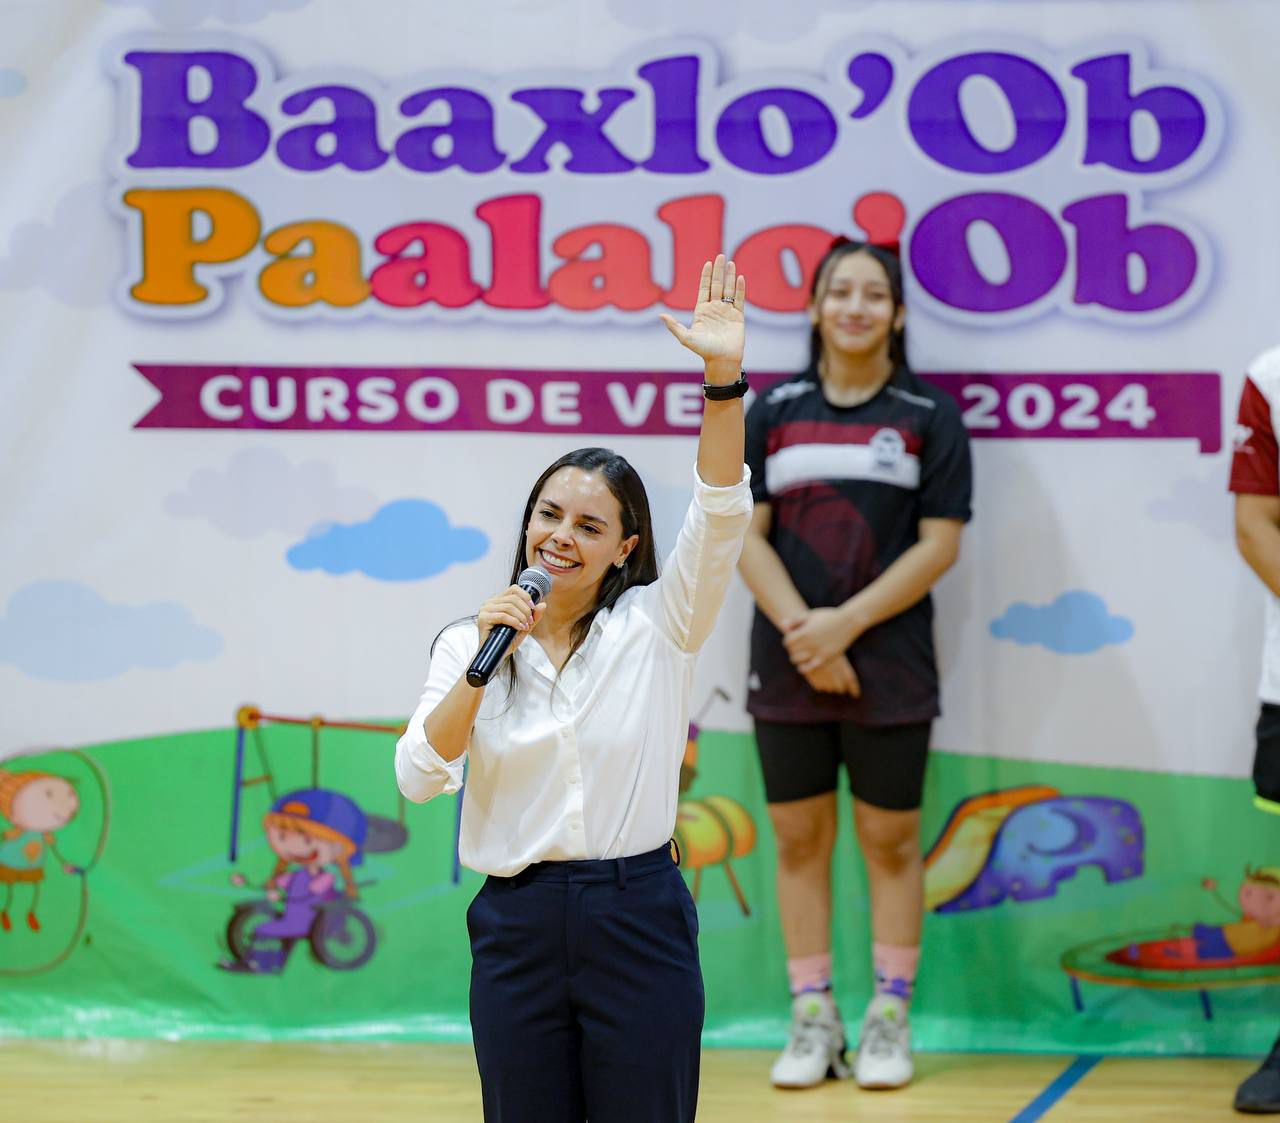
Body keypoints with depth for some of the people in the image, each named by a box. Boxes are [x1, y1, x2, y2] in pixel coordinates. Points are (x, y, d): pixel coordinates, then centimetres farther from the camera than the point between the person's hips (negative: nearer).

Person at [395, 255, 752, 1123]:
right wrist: (485, 661, -16)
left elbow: (721, 514, -14)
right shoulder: (468, 644, 5)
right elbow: (421, 776, -6)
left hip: (636, 922, -2)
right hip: (517, 929, 2)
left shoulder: (655, 626, 1)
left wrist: (723, 374, -25)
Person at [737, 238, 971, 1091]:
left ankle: (890, 1020, 9)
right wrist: (803, 634, -12)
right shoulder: (773, 413, 6)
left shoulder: (929, 418, 1)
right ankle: (813, 1020, 11)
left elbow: (940, 544, -5)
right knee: (800, 837, 5)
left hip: (889, 668, -2)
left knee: (890, 839, 3)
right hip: (788, 668, 2)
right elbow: (746, 536, 1)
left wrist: (846, 623, -14)